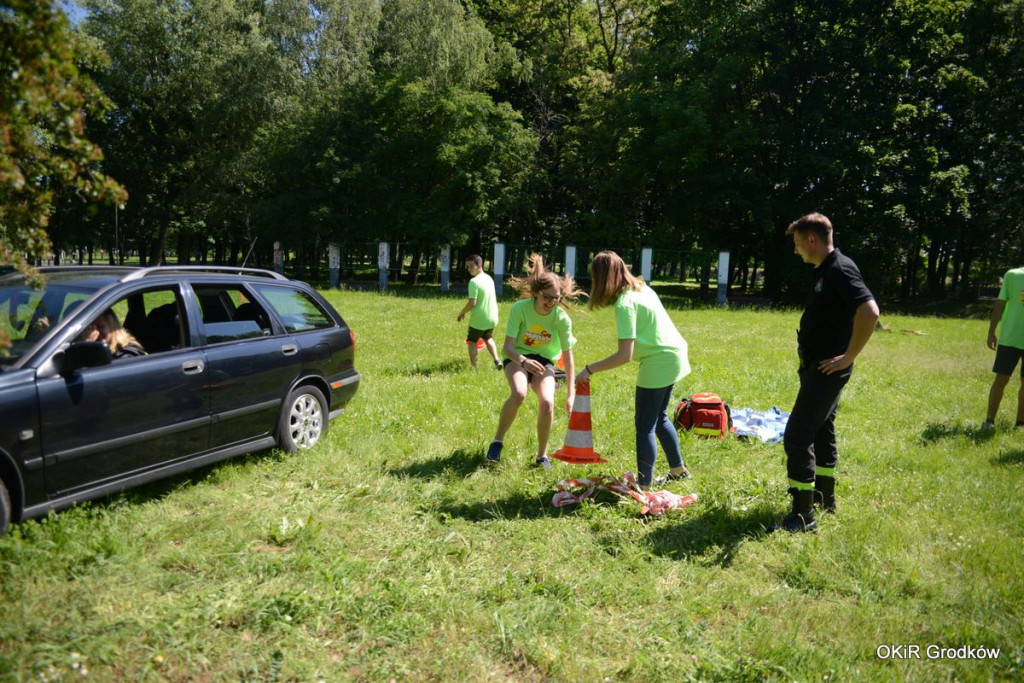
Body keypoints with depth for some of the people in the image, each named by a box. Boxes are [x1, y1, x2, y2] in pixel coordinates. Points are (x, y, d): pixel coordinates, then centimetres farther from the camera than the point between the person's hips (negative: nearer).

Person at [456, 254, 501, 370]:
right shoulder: (489, 278, 7)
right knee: (488, 338, 28)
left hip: (478, 320, -7)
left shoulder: (474, 281, -19)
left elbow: (472, 303, -23)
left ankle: (473, 368, 6)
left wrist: (462, 313, -8)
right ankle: (496, 361, 15)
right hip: (491, 318, 7)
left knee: (472, 341, 10)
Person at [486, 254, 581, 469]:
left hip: (544, 360, 1)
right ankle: (498, 440, -9)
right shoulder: (520, 308, -22)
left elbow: (567, 357, -12)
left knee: (547, 402, -25)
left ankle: (542, 455, -1)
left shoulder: (562, 318, -18)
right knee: (518, 394, -33)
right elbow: (507, 347, -24)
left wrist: (570, 394, -15)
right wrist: (523, 361, -46)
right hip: (517, 357, -1)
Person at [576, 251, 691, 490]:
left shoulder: (624, 304, -22)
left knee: (645, 425, -2)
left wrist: (589, 370, -21)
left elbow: (624, 356, -27)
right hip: (674, 356, 10)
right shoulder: (641, 287, 5)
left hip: (659, 363, -10)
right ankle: (678, 470, 36)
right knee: (659, 418, 23)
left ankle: (644, 485, 1)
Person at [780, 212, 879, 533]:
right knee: (821, 430, 19)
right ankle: (824, 497, 34)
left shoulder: (840, 269, -18)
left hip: (827, 370, -10)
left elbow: (869, 313, -31)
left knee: (797, 435, -10)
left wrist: (848, 358, -24)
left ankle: (803, 515, -4)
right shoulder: (823, 270, 12)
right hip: (816, 366, 10)